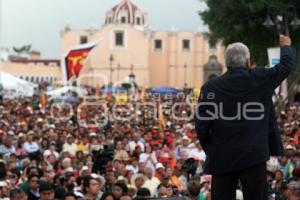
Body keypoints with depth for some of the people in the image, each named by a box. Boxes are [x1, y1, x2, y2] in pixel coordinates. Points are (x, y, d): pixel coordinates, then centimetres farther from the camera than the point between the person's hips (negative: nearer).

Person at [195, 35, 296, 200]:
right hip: (254, 156, -1)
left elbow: (201, 124, -4)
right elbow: (287, 64, 12)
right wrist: (286, 45, 32)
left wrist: (210, 150, 11)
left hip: (222, 158, 1)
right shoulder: (260, 79, -3)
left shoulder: (211, 86, -3)